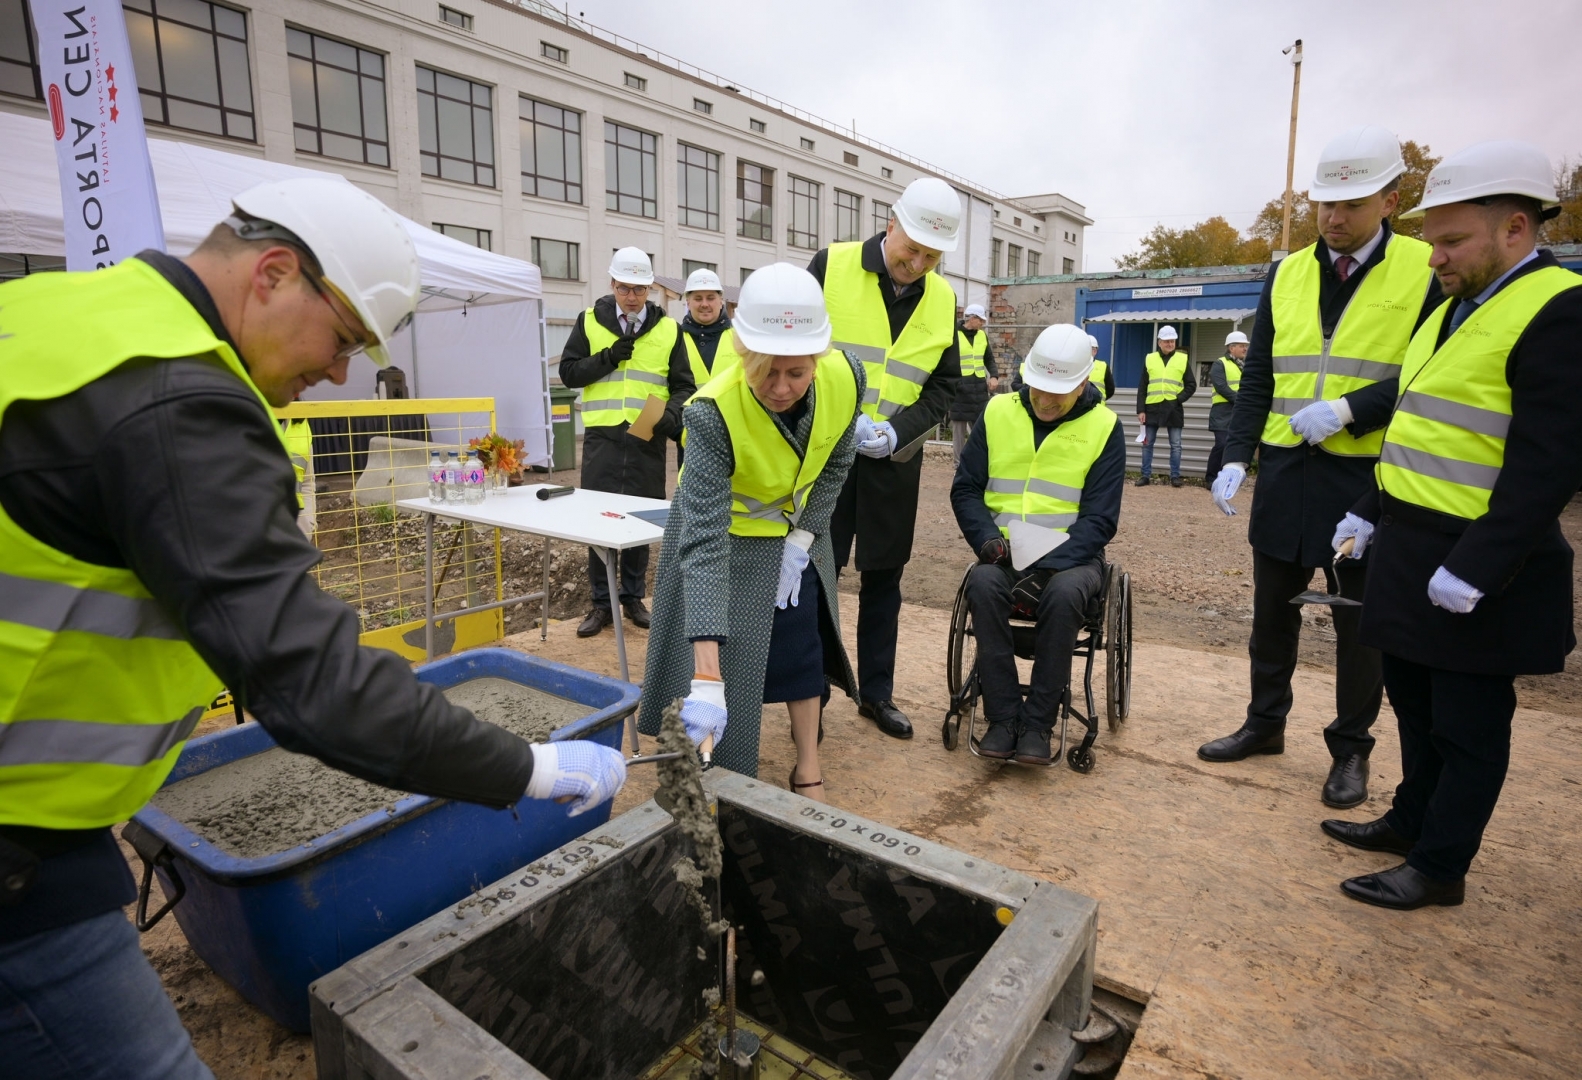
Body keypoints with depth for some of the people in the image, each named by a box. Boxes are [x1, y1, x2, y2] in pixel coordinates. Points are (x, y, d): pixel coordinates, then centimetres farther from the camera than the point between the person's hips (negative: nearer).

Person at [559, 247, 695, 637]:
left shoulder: (668, 328, 7)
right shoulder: (590, 321, 7)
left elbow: (684, 386, 7)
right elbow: (568, 372, 6)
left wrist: (672, 414, -13)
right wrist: (607, 358, -9)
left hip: (647, 438, 1)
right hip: (602, 436, 0)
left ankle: (633, 598, 20)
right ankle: (602, 602, 12)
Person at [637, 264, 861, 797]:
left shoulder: (846, 378, -26)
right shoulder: (713, 413, -38)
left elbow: (835, 465, -5)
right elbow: (704, 543, -42)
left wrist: (802, 541, -13)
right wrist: (706, 678, -47)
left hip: (796, 532, 4)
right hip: (726, 537, -4)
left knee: (803, 649, 11)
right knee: (726, 667, -1)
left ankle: (808, 776, 28)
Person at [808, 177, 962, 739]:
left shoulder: (942, 298, 5)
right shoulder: (832, 266, -6)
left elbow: (943, 385, 7)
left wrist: (897, 430, -10)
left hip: (894, 461, 4)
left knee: (883, 578, 12)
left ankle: (876, 692, 27)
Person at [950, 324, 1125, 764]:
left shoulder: (1104, 427, -3)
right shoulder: (998, 412, 4)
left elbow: (1099, 518, -7)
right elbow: (965, 488, 5)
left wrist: (1047, 567, -21)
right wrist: (988, 538, -14)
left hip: (1071, 553, -1)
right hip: (1006, 550, 2)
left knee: (1064, 594, -35)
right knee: (983, 584, -32)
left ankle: (1037, 723, -19)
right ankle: (1002, 717, -20)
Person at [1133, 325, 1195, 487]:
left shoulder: (1183, 359, 6)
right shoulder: (1149, 359, 8)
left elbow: (1191, 385, 7)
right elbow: (1142, 387, 6)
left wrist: (1179, 399, -9)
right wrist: (1140, 409, -1)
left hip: (1174, 408, -1)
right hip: (1153, 407, 1)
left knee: (1176, 445, 2)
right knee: (1147, 443, 3)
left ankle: (1175, 477, 9)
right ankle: (1146, 476, 11)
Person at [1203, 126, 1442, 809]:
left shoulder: (1427, 271, -2)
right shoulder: (1286, 275, 8)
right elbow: (1258, 377, 7)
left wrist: (1348, 409, -19)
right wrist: (1236, 458, -2)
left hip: (1368, 477, -3)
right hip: (1285, 472, 4)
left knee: (1359, 622, 8)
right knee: (1272, 610, 13)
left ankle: (1351, 749, 24)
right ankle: (1265, 723, 30)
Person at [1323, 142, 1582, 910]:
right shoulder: (1453, 308, 13)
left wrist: (1474, 571, -23)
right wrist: (1371, 511, 16)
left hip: (1474, 567, -8)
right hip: (1410, 550, 9)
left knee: (1465, 726, 6)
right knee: (1415, 703, 20)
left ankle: (1441, 866, 20)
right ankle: (1412, 822, 36)